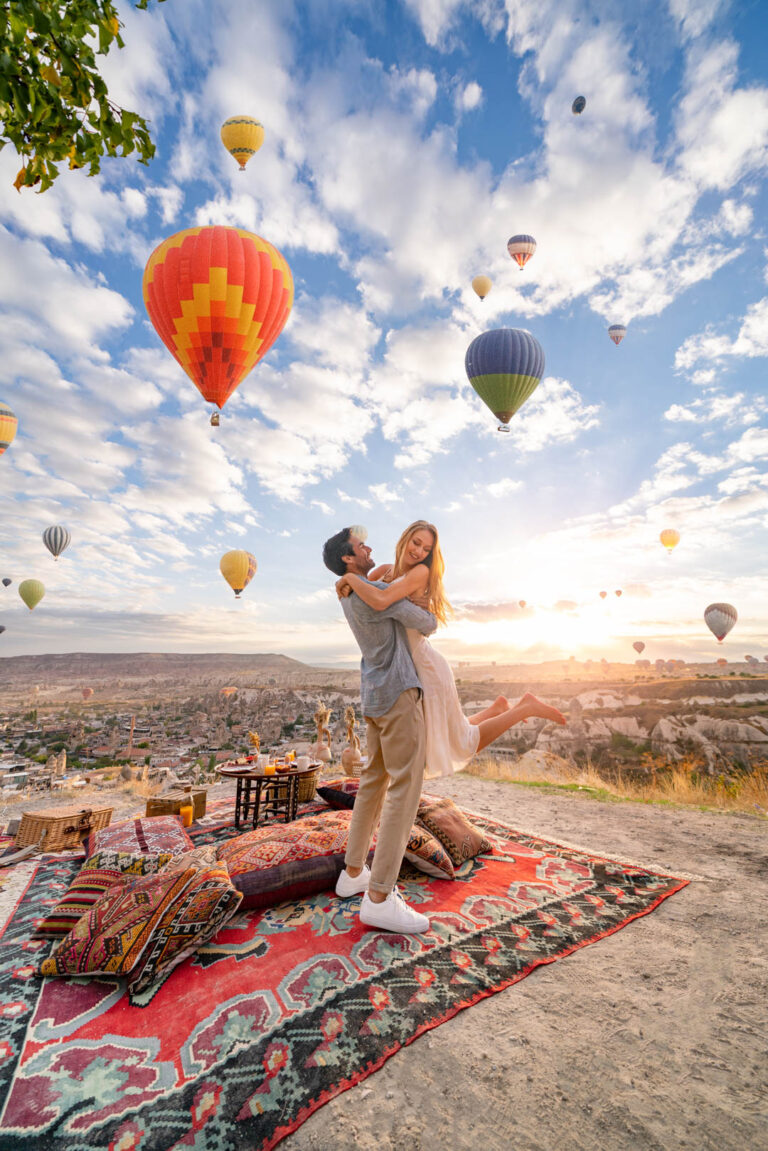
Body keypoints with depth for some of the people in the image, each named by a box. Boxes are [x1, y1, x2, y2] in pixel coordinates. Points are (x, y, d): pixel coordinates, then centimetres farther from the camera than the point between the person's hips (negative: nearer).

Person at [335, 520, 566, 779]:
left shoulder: (420, 572, -17)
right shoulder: (385, 570, 7)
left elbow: (380, 601, -33)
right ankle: (497, 708, 33)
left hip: (427, 668, -8)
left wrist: (350, 577, -18)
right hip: (410, 671, 8)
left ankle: (527, 707, 16)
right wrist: (346, 586, -4)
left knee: (464, 745, 6)